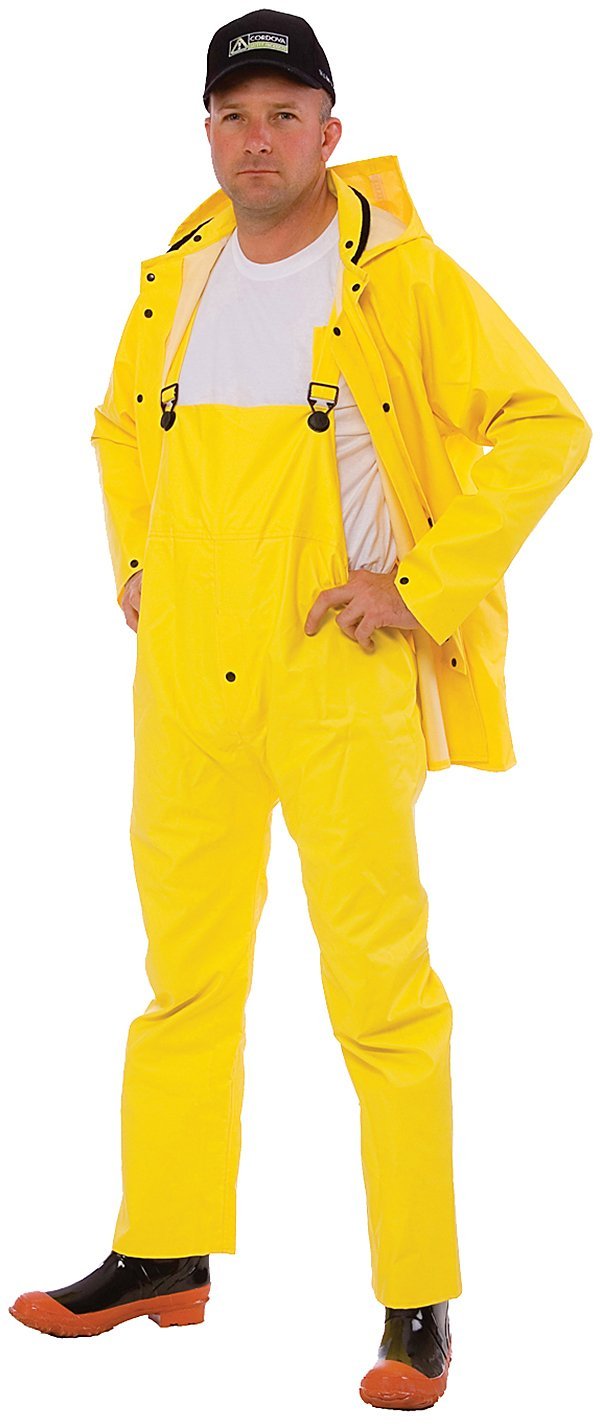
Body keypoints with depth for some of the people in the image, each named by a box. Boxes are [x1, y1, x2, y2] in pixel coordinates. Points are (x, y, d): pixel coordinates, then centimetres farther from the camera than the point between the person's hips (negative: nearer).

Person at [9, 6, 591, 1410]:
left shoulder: (402, 277, -6)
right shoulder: (177, 279, 11)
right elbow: (124, 425, 29)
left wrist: (429, 580, -13)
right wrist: (133, 560, 15)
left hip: (343, 677, -6)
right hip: (188, 679, 6)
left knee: (381, 990, -4)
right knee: (184, 974, 14)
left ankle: (419, 1306, 6)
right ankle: (165, 1255, 28)